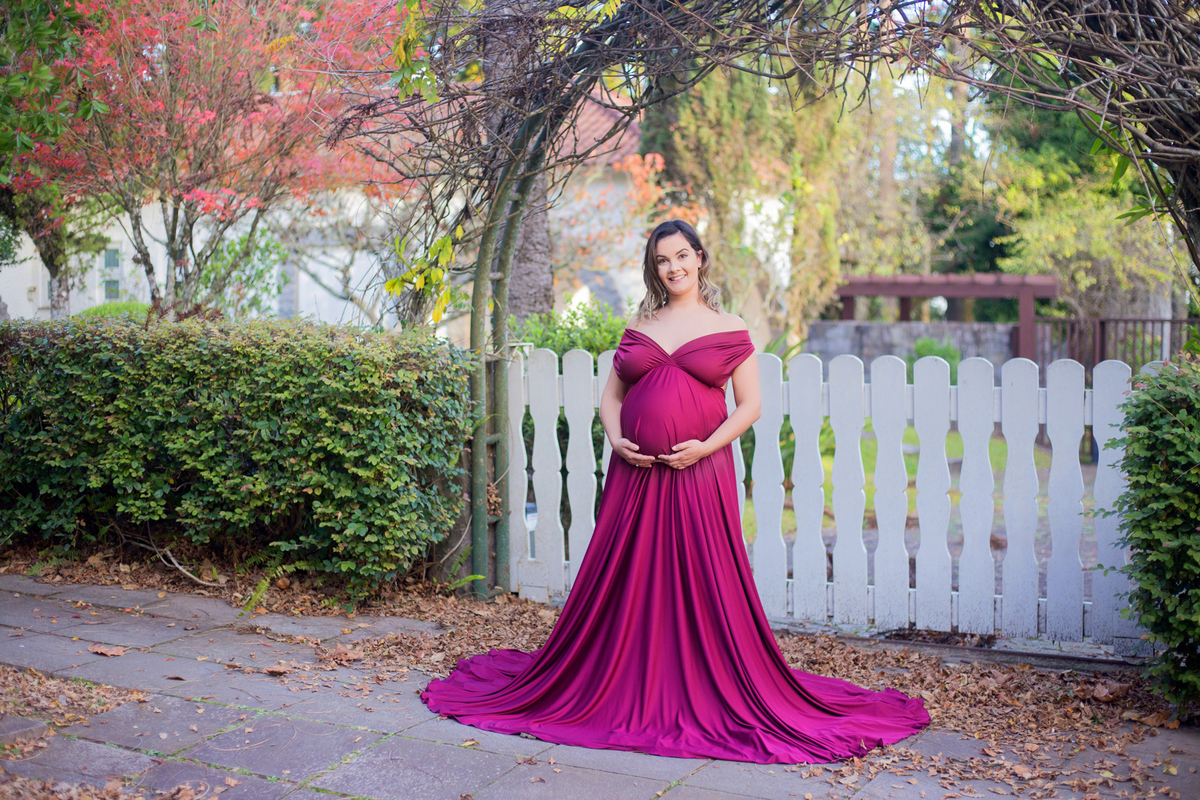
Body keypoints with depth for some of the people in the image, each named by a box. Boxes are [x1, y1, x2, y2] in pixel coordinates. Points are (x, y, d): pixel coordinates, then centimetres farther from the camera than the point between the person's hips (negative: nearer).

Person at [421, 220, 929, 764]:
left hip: (699, 473, -3)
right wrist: (615, 439, -4)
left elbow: (749, 405, 2)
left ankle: (707, 699, 11)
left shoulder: (729, 331, 5)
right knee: (627, 581, 5)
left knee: (703, 585, -1)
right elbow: (611, 395, 15)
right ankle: (623, 691, 17)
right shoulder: (638, 328, 14)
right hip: (635, 471, 3)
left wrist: (706, 447, -11)